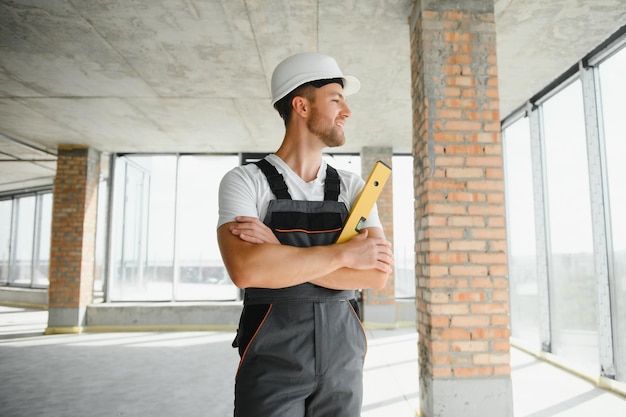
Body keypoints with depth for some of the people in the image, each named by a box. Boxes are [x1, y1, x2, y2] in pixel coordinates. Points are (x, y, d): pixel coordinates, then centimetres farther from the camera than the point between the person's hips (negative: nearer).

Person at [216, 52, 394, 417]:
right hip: (272, 363, -3)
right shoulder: (244, 182, -7)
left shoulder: (352, 187, 2)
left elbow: (377, 274, -10)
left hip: (343, 360, 4)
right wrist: (345, 253, -18)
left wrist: (280, 255, -18)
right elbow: (245, 269, -24)